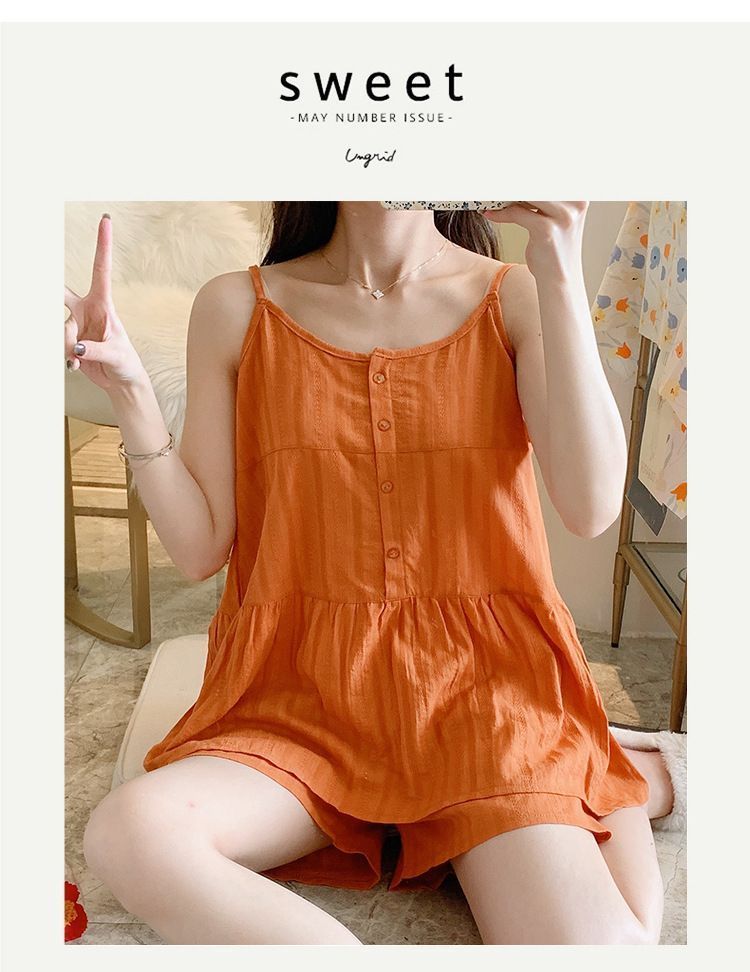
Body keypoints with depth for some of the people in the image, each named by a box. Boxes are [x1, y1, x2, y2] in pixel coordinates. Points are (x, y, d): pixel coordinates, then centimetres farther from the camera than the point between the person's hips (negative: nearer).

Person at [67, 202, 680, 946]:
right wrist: (128, 392, -11)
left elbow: (592, 508, -12)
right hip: (305, 694, 2)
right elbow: (199, 549, 2)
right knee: (128, 835, -27)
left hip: (481, 687, -1)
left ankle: (631, 782, 9)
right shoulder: (237, 308, 2)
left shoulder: (516, 298, 2)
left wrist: (559, 269, -16)